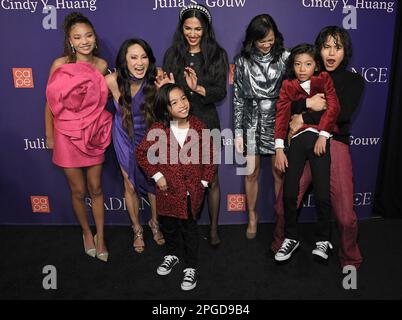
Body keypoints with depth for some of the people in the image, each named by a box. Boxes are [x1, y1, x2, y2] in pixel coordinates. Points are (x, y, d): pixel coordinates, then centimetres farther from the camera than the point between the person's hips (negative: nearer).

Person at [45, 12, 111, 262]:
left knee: (96, 188, 10)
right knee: (78, 191, 10)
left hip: (94, 134, 2)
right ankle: (87, 232, 34)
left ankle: (100, 237, 26)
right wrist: (49, 135, 0)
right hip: (67, 135, -1)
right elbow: (50, 101, -3)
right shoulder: (60, 65, -9)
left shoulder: (101, 65, -1)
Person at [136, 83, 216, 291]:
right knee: (169, 225, 20)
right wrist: (156, 175, -6)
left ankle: (191, 267, 28)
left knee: (189, 228, 11)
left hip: (193, 190, -1)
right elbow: (142, 152, -2)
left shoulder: (198, 127, -8)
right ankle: (172, 254, 46)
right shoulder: (158, 129, -11)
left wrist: (204, 181, -2)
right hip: (168, 189, 1)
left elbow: (209, 155, 1)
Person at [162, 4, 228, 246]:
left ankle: (214, 228, 23)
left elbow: (221, 92, -6)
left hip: (206, 122, -1)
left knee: (211, 178, 6)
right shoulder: (173, 54, 6)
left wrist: (198, 88, -23)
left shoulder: (217, 54, 1)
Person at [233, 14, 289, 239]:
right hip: (252, 122, 1)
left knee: (279, 173, 6)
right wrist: (238, 132, -1)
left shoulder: (285, 57, -3)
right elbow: (238, 98, 1)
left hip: (278, 121, 0)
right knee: (251, 173, 7)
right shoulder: (243, 61, -1)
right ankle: (252, 218, 28)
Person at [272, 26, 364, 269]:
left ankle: (350, 259, 26)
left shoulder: (354, 80, 11)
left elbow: (344, 112, -8)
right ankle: (280, 246, 26)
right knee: (284, 205, -3)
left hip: (335, 145, -1)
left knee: (346, 216, -3)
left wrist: (303, 118, -9)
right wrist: (308, 103, -14)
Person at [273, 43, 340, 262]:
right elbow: (281, 115, 2)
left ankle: (323, 240, 16)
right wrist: (279, 149, -7)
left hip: (320, 137, -1)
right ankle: (291, 238, 17)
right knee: (289, 192, -3)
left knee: (322, 193, -6)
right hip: (297, 139, 2)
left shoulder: (323, 79, 9)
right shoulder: (288, 85, 11)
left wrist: (323, 135, -14)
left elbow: (333, 106, -4)